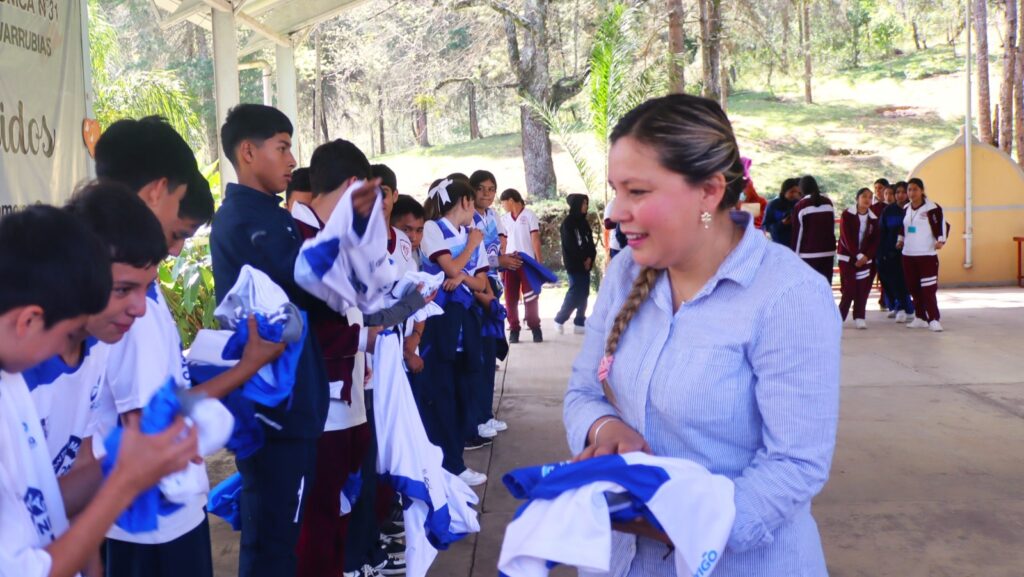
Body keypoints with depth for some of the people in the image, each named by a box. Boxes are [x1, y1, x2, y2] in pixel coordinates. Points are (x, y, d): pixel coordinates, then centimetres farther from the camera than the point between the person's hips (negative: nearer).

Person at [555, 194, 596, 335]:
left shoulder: (584, 222, 14)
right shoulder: (567, 222, -7)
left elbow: (590, 241, 11)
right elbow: (570, 245, -12)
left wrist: (590, 257, -5)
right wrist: (583, 259, -9)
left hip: (586, 263, 7)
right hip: (574, 263, -7)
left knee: (583, 294, 3)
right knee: (576, 292, -11)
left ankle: (579, 323, 7)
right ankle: (559, 319, 3)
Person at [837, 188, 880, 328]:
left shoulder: (873, 218, 5)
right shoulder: (847, 214, -8)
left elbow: (875, 240, 2)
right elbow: (846, 238, -14)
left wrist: (866, 256, -12)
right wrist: (858, 255, -18)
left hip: (865, 257, 4)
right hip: (847, 256, -4)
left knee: (863, 288, 0)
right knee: (849, 288, -8)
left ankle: (859, 317, 7)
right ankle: (840, 316, 4)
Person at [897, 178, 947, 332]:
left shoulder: (932, 208, -8)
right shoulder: (906, 209, 13)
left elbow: (942, 225, -10)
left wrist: (941, 240, -22)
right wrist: (900, 239, 20)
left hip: (927, 254, -7)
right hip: (908, 255, 7)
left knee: (928, 289, -9)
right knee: (914, 288, 10)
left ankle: (934, 319, -4)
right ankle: (920, 318, 19)